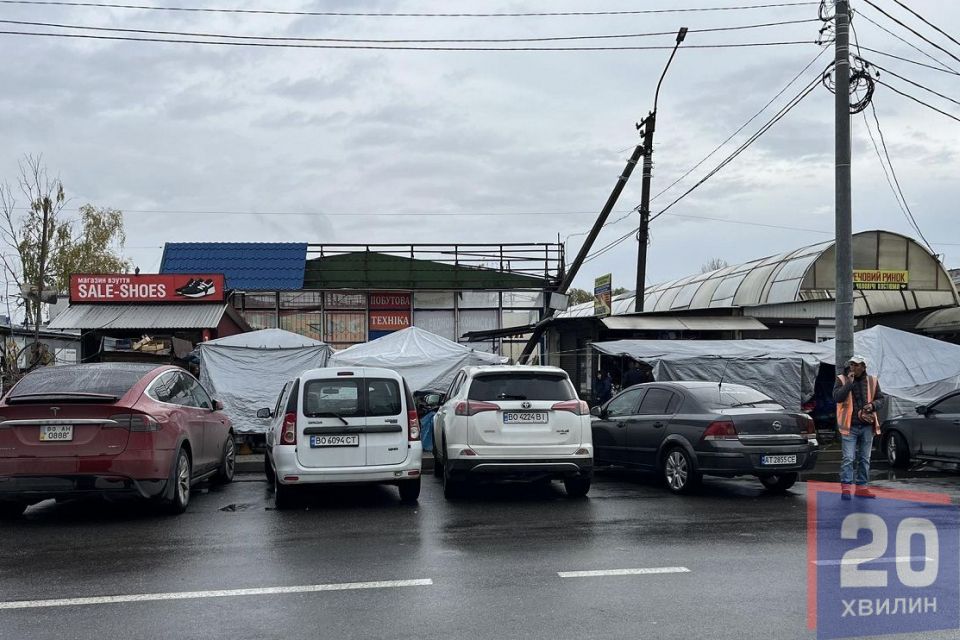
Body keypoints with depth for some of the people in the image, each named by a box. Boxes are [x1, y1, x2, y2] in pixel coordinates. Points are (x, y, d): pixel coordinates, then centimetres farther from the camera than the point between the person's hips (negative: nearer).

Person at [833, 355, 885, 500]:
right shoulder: (842, 380, -2)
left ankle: (861, 487, 19)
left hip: (867, 426, 4)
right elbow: (837, 397, -17)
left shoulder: (872, 381, 6)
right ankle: (846, 487, -5)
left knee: (864, 459, 11)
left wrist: (873, 405, -10)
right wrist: (849, 383, -22)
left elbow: (881, 400, 11)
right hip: (850, 426, -4)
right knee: (848, 458, -8)